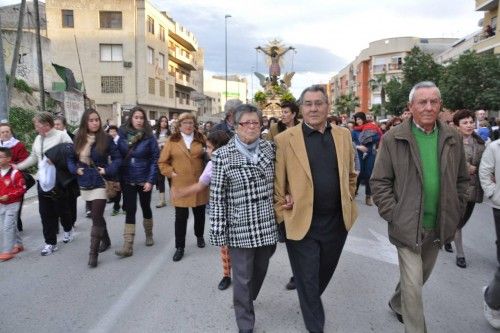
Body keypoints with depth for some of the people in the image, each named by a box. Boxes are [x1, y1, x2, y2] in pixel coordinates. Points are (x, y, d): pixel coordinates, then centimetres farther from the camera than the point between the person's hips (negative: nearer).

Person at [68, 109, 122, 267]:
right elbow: (71, 159, 13)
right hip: (85, 183, 5)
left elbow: (117, 158, -5)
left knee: (96, 218, -8)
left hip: (100, 183, -5)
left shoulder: (106, 139, -7)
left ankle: (93, 253, -2)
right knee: (97, 215, 18)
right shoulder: (78, 140, 4)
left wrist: (108, 170, -16)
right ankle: (105, 240, 38)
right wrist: (75, 169, -4)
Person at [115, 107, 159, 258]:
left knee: (146, 208, 14)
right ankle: (128, 246, 2)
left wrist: (151, 180, -14)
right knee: (130, 211, 1)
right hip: (127, 181, 1)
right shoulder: (123, 136, 0)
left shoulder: (149, 137, -7)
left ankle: (149, 235, 36)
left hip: (144, 180, -1)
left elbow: (155, 159, -8)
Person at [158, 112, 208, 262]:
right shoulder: (172, 141, 0)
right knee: (181, 217, 2)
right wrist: (171, 173, -8)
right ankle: (180, 247, 13)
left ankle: (199, 236, 40)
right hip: (181, 185, -2)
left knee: (199, 213, 15)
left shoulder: (200, 139, 5)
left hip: (199, 183, 2)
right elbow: (162, 162, 3)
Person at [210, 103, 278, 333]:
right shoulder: (222, 155, -9)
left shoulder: (269, 148, 2)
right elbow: (217, 196, -9)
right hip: (240, 228, -4)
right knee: (242, 277, 8)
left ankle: (247, 301, 51)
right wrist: (218, 231, -9)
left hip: (268, 225, 4)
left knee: (261, 270, 21)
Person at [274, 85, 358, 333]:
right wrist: (282, 213, -6)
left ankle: (310, 302, 54)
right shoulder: (285, 139, -9)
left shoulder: (343, 135, 4)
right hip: (302, 223, -4)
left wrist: (347, 201, 9)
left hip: (337, 221, 4)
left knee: (323, 274, 24)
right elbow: (277, 183, -5)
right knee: (307, 281, 10)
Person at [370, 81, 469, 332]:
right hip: (408, 226, -5)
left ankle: (397, 303, 49)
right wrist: (393, 215, -12)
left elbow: (462, 179, 11)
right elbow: (379, 182, -7)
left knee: (422, 276, 23)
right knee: (413, 285, 0)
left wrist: (455, 213, 5)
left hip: (439, 227, 5)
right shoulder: (393, 139, -9)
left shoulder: (453, 138, 3)